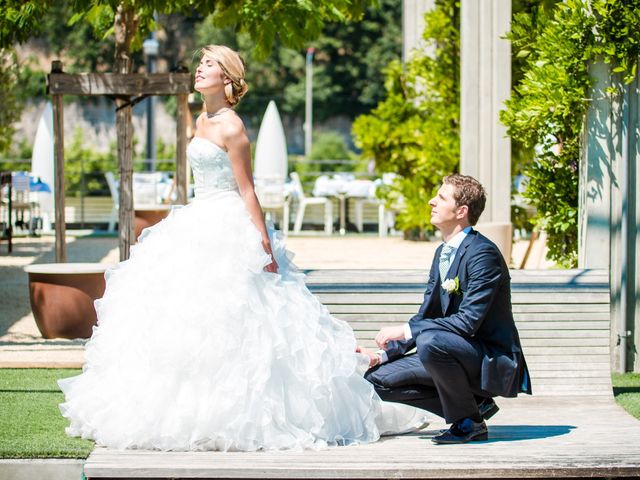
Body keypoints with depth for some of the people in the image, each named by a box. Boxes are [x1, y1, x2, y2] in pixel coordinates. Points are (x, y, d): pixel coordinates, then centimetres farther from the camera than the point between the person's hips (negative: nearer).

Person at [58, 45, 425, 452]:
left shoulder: (231, 128, -13)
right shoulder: (202, 123, 14)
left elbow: (247, 191, -14)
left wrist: (264, 246, -17)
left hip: (228, 230, -9)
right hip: (200, 227, 9)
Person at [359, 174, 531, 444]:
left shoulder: (483, 253, -18)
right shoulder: (442, 253, 12)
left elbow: (468, 321, -25)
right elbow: (425, 316, 14)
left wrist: (405, 331, -25)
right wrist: (382, 354, 2)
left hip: (492, 359, -9)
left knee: (430, 341, -36)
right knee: (378, 378, 0)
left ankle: (470, 422, -14)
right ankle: (473, 404, 4)